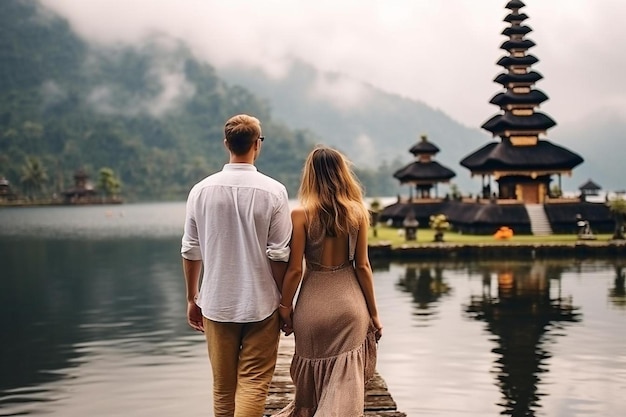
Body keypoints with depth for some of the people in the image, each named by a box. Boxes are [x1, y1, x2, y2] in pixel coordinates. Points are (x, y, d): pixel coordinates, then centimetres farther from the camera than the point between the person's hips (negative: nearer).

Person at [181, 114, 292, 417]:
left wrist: (192, 298, 15)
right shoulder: (273, 191, -10)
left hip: (216, 304, 3)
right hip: (261, 304, -3)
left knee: (223, 387, 15)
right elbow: (279, 255, -10)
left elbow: (190, 252, 3)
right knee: (253, 385, 2)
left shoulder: (201, 190, -2)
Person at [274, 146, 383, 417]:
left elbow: (295, 269, -9)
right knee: (345, 383, 8)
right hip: (350, 301, 1)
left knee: (312, 382, 18)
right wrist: (373, 313, 7)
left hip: (314, 302, -1)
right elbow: (363, 266, -1)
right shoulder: (357, 212, -3)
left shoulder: (301, 214, -10)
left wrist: (285, 307, 4)